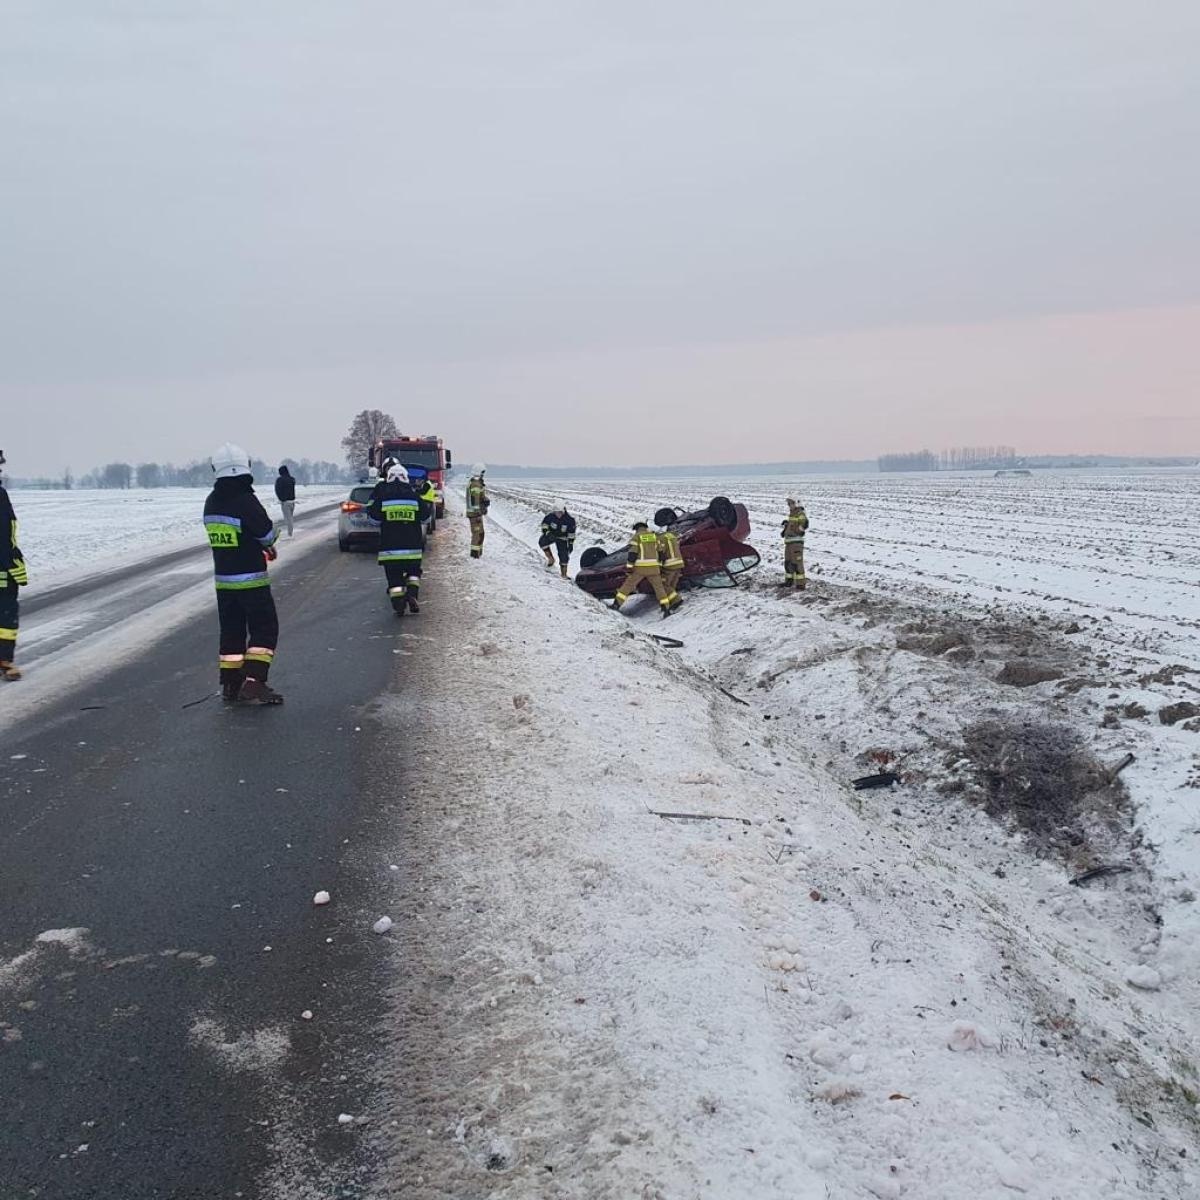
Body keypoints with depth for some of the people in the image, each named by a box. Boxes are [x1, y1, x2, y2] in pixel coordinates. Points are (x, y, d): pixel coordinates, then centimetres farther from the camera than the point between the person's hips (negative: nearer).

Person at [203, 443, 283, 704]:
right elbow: (268, 534, -16)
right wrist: (267, 544, 8)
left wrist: (262, 547, 10)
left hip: (223, 578, 7)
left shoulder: (211, 503, 4)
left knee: (231, 629, 15)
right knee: (264, 629, 0)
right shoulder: (246, 501, -19)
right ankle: (253, 682, -10)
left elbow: (225, 534, 9)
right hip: (251, 579, -7)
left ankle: (230, 683, 17)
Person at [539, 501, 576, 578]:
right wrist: (546, 532, -20)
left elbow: (571, 532, -10)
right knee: (542, 542, -28)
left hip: (562, 538, -1)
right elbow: (544, 523, -4)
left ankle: (564, 575, 10)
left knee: (564, 557, -6)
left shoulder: (569, 519, -21)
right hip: (551, 534, 1)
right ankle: (550, 559, -12)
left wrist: (571, 543, -8)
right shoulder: (550, 515, -21)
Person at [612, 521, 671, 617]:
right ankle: (666, 609, 4)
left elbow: (632, 553, -9)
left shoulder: (636, 536, -1)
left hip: (640, 567, -3)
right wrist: (660, 566, 17)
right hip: (653, 567, 3)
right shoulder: (654, 535, 12)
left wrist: (629, 567, -10)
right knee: (659, 587, 11)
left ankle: (616, 604, 3)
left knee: (628, 585, 7)